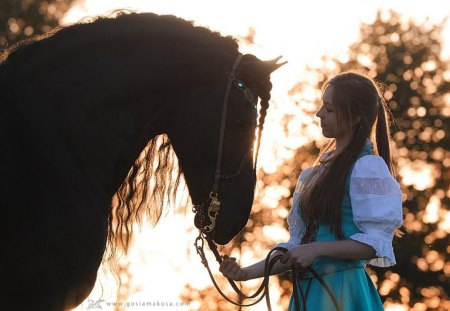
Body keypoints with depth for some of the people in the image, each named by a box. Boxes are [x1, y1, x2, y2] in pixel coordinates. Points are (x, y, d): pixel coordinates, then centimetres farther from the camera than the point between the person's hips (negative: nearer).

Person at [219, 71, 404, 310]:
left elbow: (376, 243, -15)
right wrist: (247, 273, 7)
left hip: (342, 291, -7)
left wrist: (317, 249, -20)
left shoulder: (368, 167, -8)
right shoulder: (317, 172, 16)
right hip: (308, 290, 8)